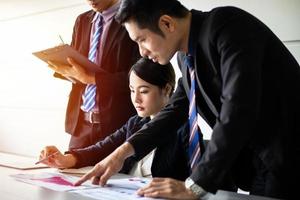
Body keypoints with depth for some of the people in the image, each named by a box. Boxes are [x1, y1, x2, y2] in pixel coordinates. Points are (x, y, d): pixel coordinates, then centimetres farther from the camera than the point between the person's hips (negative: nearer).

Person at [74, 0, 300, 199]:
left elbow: (238, 109, -30)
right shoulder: (187, 54, 3)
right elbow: (178, 108, 12)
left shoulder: (228, 26, -22)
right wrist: (125, 150, 1)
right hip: (257, 163, 7)